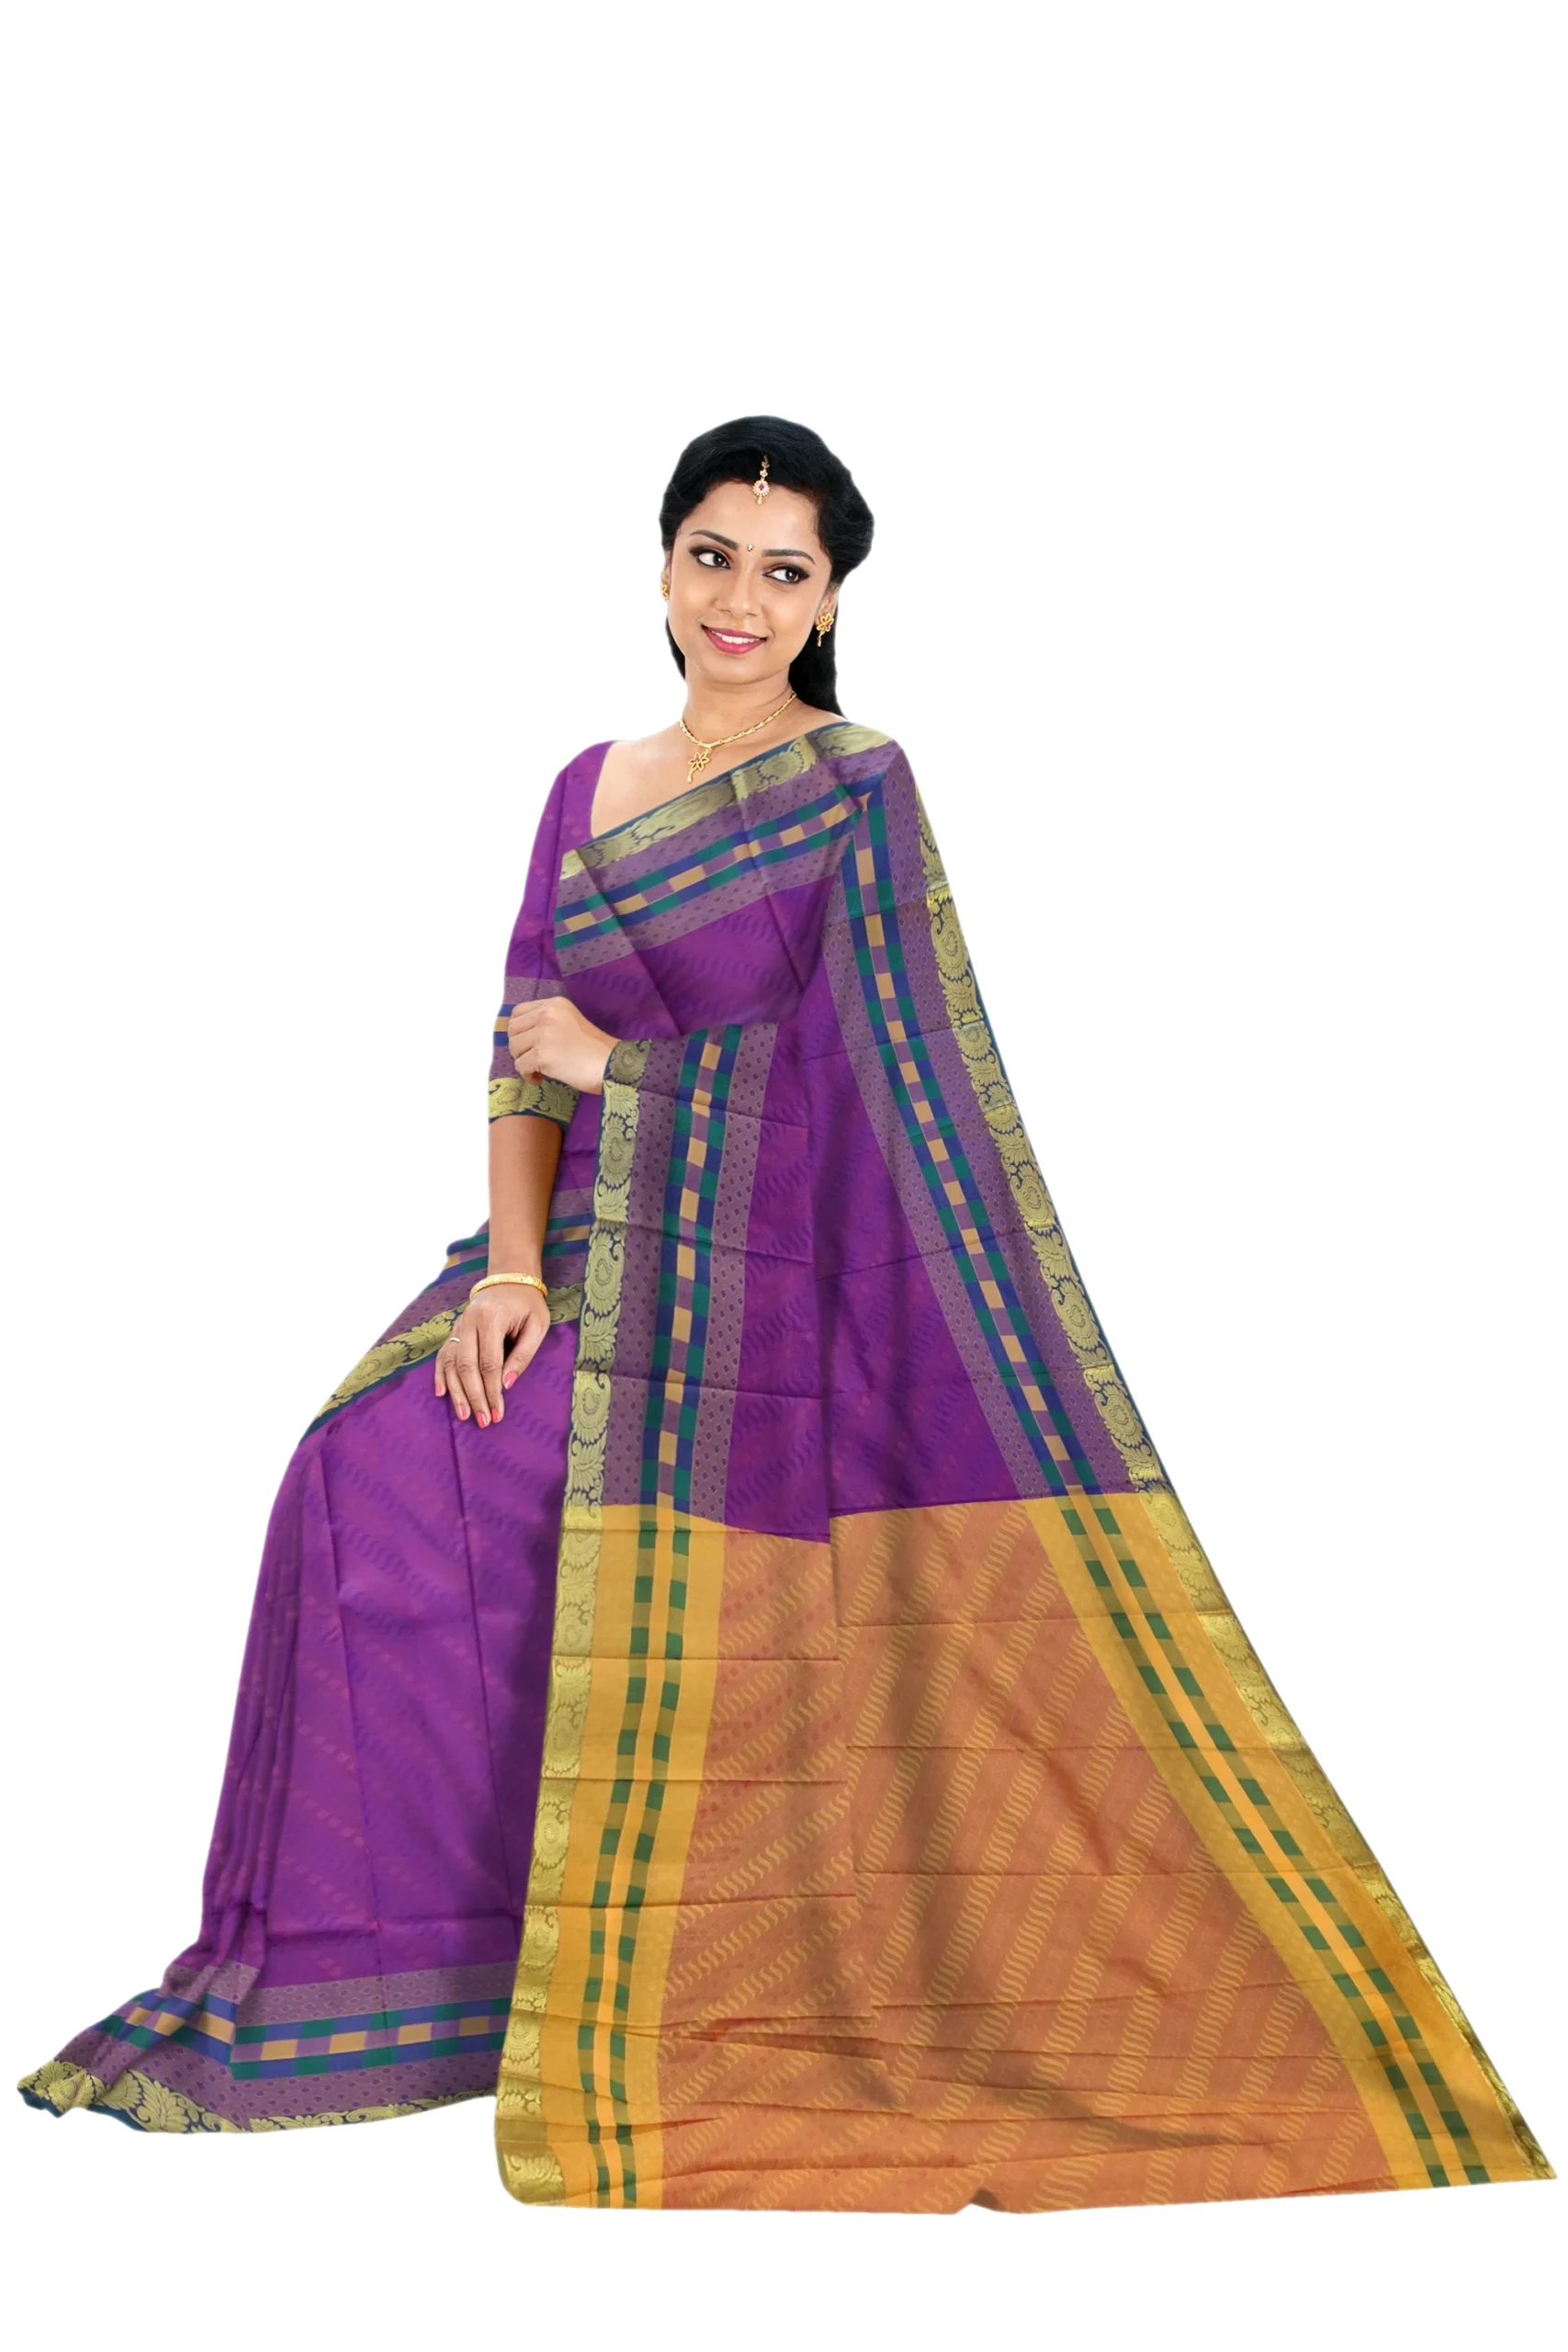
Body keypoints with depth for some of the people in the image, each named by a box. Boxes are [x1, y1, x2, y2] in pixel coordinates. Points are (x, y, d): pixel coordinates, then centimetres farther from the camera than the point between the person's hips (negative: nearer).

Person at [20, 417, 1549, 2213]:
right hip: (604, 1258, 6)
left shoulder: (860, 791, -3)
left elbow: (842, 1067, -10)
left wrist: (616, 1060, -4)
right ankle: (402, 1944, 1)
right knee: (375, 1471, -14)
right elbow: (526, 1051, 9)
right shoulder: (590, 789, 14)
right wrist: (514, 1265, -5)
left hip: (767, 1278, -5)